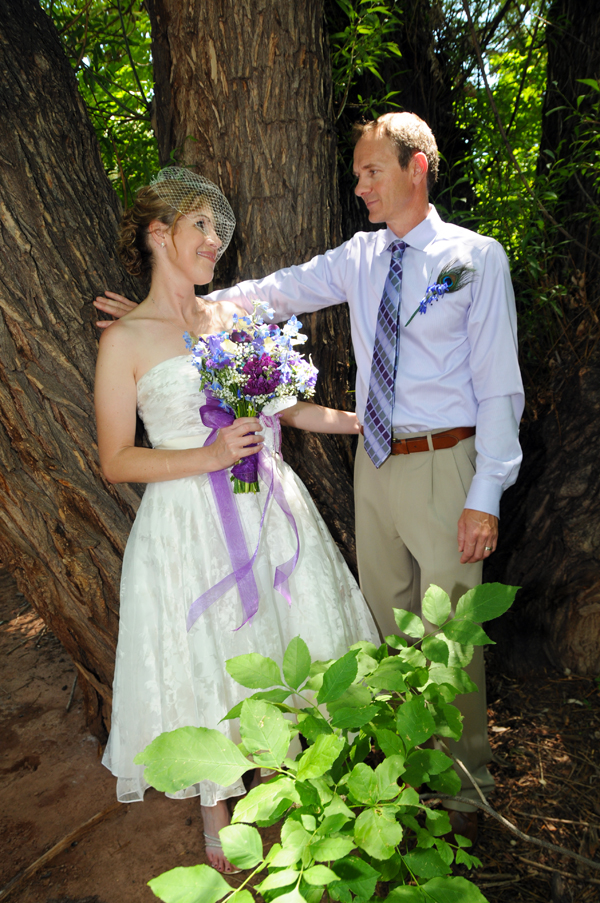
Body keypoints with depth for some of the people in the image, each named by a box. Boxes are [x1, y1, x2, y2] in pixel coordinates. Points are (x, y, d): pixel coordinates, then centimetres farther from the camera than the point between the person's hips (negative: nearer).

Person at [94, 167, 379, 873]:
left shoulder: (233, 317, 7)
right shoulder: (126, 340, -7)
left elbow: (281, 405, 16)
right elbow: (116, 462, -8)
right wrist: (211, 456, -20)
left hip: (270, 510, 5)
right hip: (191, 524, -4)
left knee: (288, 644, 14)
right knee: (208, 659, 8)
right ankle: (216, 815, 35)